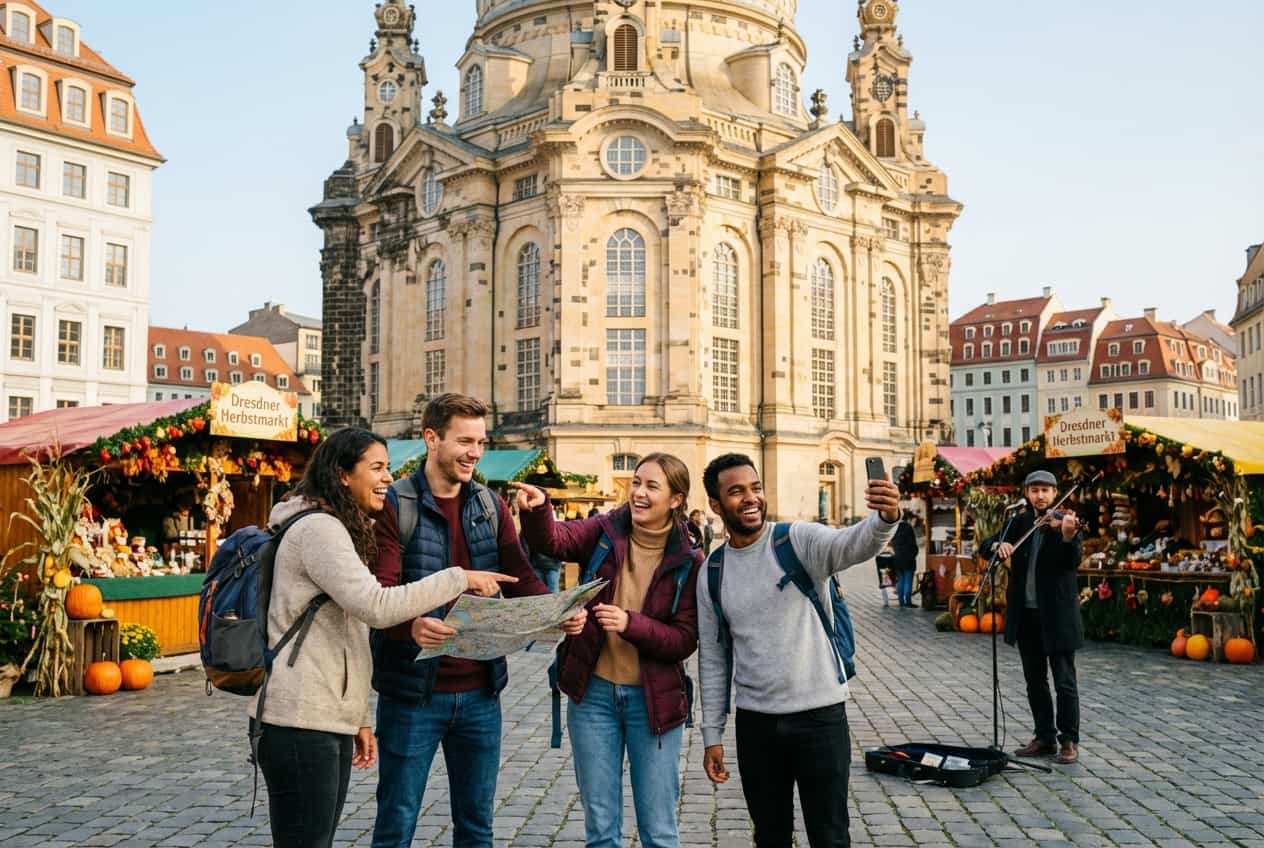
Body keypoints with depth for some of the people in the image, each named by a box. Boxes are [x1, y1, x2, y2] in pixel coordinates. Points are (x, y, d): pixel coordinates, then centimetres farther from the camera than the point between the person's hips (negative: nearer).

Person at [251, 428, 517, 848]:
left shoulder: (338, 530, 19)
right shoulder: (318, 528, -13)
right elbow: (375, 606, -24)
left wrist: (357, 718, 18)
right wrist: (460, 579, -17)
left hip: (330, 719, 10)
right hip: (300, 721, -10)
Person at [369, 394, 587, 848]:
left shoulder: (491, 506, 8)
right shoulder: (394, 504, -9)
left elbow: (521, 578, 3)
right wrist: (410, 625, -38)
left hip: (480, 694, 5)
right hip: (412, 693, -4)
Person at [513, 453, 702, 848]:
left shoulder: (689, 561, -6)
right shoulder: (604, 532, -3)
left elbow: (685, 641, -9)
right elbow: (553, 540, -22)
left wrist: (630, 623, -24)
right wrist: (537, 510, -43)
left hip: (654, 698, -1)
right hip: (593, 693, 2)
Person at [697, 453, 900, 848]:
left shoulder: (801, 540, -9)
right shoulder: (711, 572, 2)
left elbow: (854, 544, -31)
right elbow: (712, 658, 8)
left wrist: (885, 519, -53)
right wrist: (712, 734, 7)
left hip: (820, 715, -3)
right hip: (755, 722, 3)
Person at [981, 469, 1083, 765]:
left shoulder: (1066, 522, -6)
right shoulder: (1020, 523, 8)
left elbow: (1072, 563, -20)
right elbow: (985, 545, 6)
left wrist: (1068, 537, -40)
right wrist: (999, 544, -17)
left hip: (1056, 613, -5)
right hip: (1026, 614, 5)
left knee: (1064, 681, 0)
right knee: (1035, 680, 12)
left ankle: (1069, 741, 10)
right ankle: (1045, 737, 22)